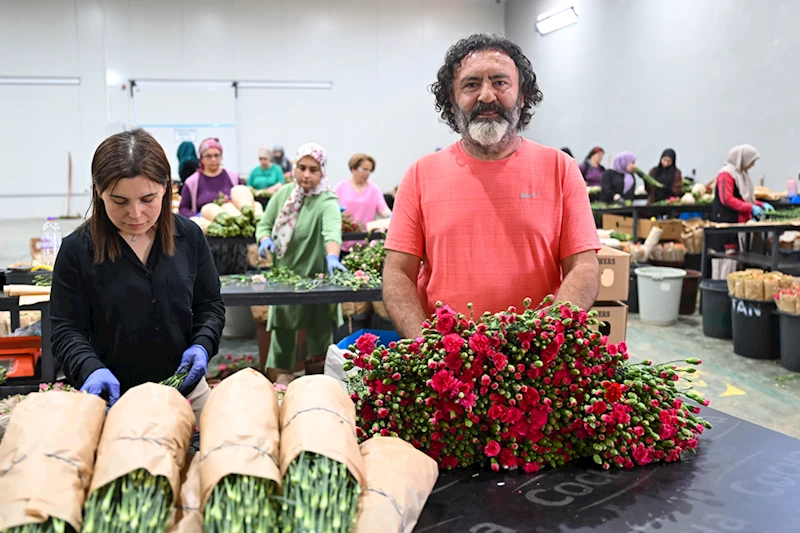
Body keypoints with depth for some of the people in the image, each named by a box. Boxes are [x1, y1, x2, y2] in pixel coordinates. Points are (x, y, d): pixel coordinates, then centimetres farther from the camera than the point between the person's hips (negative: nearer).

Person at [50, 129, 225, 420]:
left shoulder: (189, 236, -2)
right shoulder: (77, 249, -8)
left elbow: (210, 305, 8)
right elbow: (66, 330, -5)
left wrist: (202, 345, -10)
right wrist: (92, 369, -22)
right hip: (114, 396, -2)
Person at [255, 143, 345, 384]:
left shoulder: (326, 201, -15)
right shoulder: (283, 193, 3)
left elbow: (332, 230, -34)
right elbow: (265, 224, 10)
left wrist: (332, 256, -54)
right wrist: (265, 239, -13)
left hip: (316, 279, -4)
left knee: (319, 336, 4)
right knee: (282, 329, 11)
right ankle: (280, 377, 24)